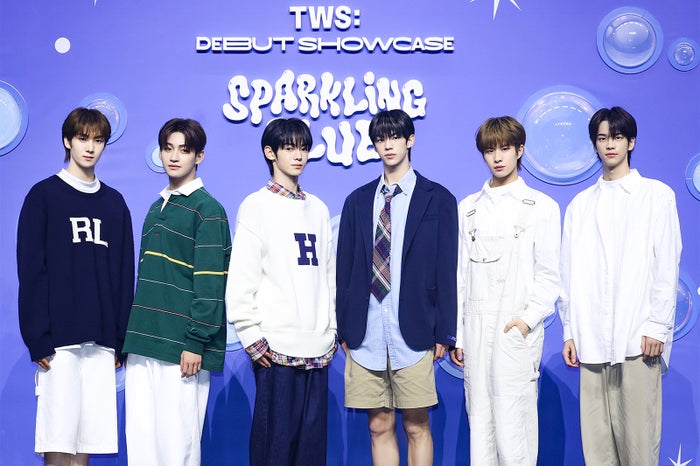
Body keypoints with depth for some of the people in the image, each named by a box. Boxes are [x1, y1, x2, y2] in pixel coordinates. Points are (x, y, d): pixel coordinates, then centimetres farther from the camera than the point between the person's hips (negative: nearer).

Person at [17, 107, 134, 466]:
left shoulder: (115, 203, 15)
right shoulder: (44, 196, 3)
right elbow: (30, 271, -3)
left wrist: (121, 339, 8)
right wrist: (38, 338, -10)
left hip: (101, 341, 4)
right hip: (59, 338, -4)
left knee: (89, 436, 3)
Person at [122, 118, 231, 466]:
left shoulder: (207, 209, -4)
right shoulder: (157, 207, 19)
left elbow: (209, 283, -10)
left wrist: (196, 343, -16)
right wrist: (131, 337, 15)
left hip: (180, 348, -7)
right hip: (143, 344, 7)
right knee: (140, 437, 7)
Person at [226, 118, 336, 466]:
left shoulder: (318, 208, 15)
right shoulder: (257, 206, 0)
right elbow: (241, 278, -5)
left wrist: (332, 328, 13)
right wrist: (251, 336, -9)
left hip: (317, 346, 5)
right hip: (277, 344, -5)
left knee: (313, 434, 6)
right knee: (274, 436, -4)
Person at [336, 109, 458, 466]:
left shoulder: (438, 199, 3)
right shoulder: (357, 201, 12)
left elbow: (446, 269, 0)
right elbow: (345, 268, 11)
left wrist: (444, 332, -4)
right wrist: (343, 329, 6)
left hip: (413, 333, -3)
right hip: (365, 335, 3)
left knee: (416, 426, 3)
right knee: (379, 427, 9)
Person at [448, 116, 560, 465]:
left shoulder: (542, 207, 5)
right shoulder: (468, 208, 15)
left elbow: (549, 275, 2)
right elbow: (461, 274, 14)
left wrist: (529, 318, -13)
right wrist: (455, 333, 9)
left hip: (518, 329, -3)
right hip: (476, 327, 4)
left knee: (513, 425, -9)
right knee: (479, 423, 4)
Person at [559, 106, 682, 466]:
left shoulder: (657, 195, 5)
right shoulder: (581, 204, 14)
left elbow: (667, 265, 0)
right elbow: (570, 273, 13)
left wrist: (657, 326, -7)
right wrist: (570, 331, 8)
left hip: (638, 336, -3)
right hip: (592, 339, 3)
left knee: (639, 435, -4)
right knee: (596, 437, 3)